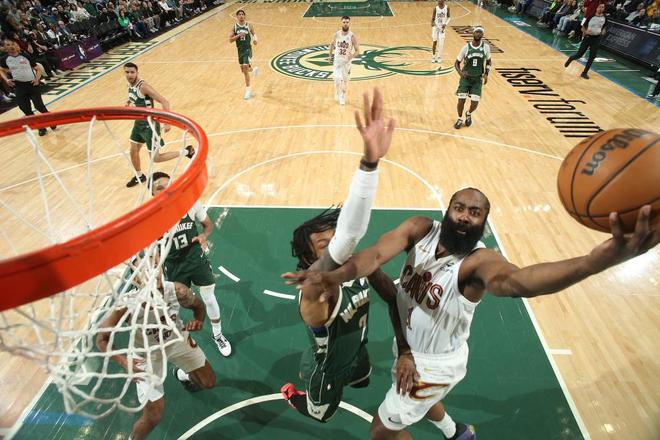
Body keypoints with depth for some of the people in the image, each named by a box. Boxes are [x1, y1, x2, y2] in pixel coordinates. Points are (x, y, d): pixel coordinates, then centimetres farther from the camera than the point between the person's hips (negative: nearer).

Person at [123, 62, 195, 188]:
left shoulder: (143, 86, -23)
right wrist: (129, 102, 7)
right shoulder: (130, 85, 3)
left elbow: (164, 102, -28)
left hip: (149, 124, -8)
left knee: (156, 158, -4)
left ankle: (187, 152, 7)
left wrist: (167, 123, -35)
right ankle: (139, 176, 38)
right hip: (138, 123, 8)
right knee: (133, 151, 16)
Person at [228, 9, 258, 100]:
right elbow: (230, 40, -6)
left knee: (245, 68, -19)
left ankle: (248, 90, -10)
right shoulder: (234, 27, -1)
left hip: (248, 49, -3)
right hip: (240, 50, 4)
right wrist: (239, 35, -21)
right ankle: (253, 69, 51)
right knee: (244, 70, 15)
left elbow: (254, 34, 13)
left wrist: (255, 39, -11)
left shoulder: (249, 26, -2)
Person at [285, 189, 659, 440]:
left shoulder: (480, 260, -31)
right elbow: (379, 253, -33)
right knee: (416, 400, 35)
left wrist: (599, 260, -74)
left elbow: (515, 281, -54)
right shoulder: (420, 228, -18)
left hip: (435, 364, -6)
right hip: (407, 347, 6)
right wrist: (338, 276, -55)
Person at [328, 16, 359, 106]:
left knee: (345, 81, 12)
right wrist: (330, 55, 12)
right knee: (337, 79, -16)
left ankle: (343, 96, 38)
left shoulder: (352, 36, -14)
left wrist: (352, 56, -32)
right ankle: (338, 94, 12)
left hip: (347, 61, 0)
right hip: (337, 60, 0)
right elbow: (332, 44, 14)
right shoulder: (336, 34, -7)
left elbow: (357, 51, -12)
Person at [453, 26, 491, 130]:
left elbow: (488, 61, 12)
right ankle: (460, 118, 18)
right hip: (465, 78, -1)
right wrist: (460, 72, -19)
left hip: (477, 79, 1)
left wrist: (486, 74, -3)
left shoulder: (486, 47, -3)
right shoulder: (466, 47, -7)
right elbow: (457, 62, 0)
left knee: (474, 103, -6)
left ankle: (469, 114, 29)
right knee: (461, 100, -9)